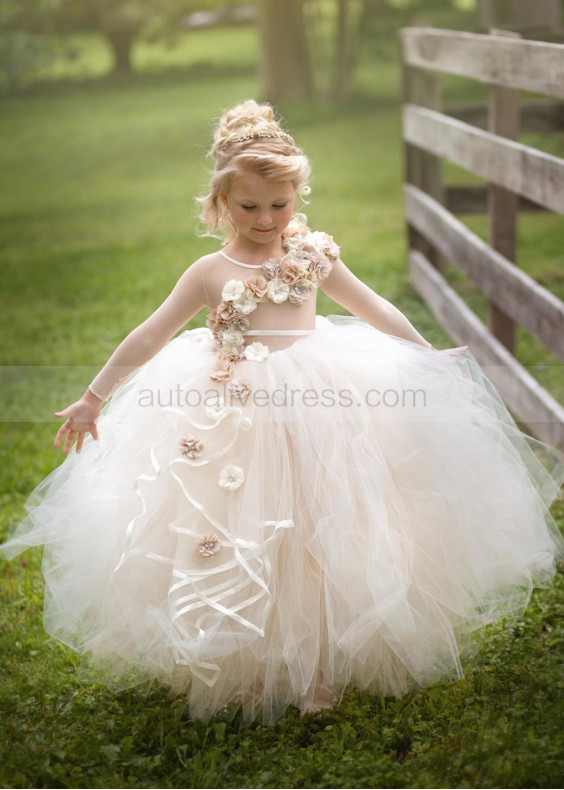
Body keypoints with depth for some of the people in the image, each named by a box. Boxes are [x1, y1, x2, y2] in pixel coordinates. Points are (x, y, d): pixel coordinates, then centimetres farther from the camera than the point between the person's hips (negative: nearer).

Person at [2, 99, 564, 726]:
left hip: (316, 409, 2)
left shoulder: (312, 254, 5)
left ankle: (316, 668, 19)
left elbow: (377, 313, 15)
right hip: (237, 421, -2)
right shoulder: (211, 273, -2)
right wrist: (94, 398, -1)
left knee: (318, 539, 3)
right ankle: (246, 669, 23)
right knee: (244, 547, 3)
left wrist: (431, 358, 19)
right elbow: (148, 339, 0)